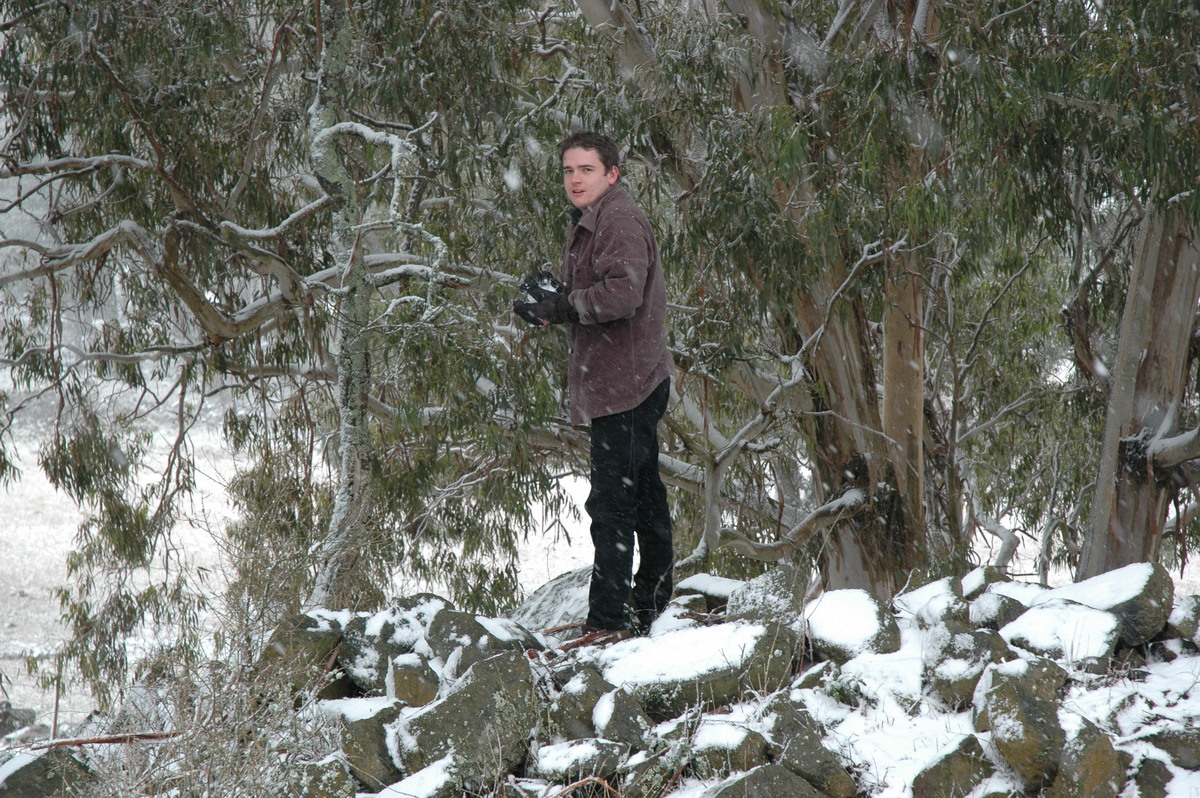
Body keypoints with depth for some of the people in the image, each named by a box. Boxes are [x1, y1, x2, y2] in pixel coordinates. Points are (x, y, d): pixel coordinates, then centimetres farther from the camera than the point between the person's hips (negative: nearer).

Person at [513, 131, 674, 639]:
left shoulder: (619, 221, -14)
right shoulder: (590, 223, 20)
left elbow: (622, 292, -27)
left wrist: (563, 306, -18)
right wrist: (553, 299, 3)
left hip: (623, 382, -11)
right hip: (633, 382, 11)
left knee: (612, 501, -12)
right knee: (643, 495, 19)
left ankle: (608, 620, -12)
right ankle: (651, 605, 29)